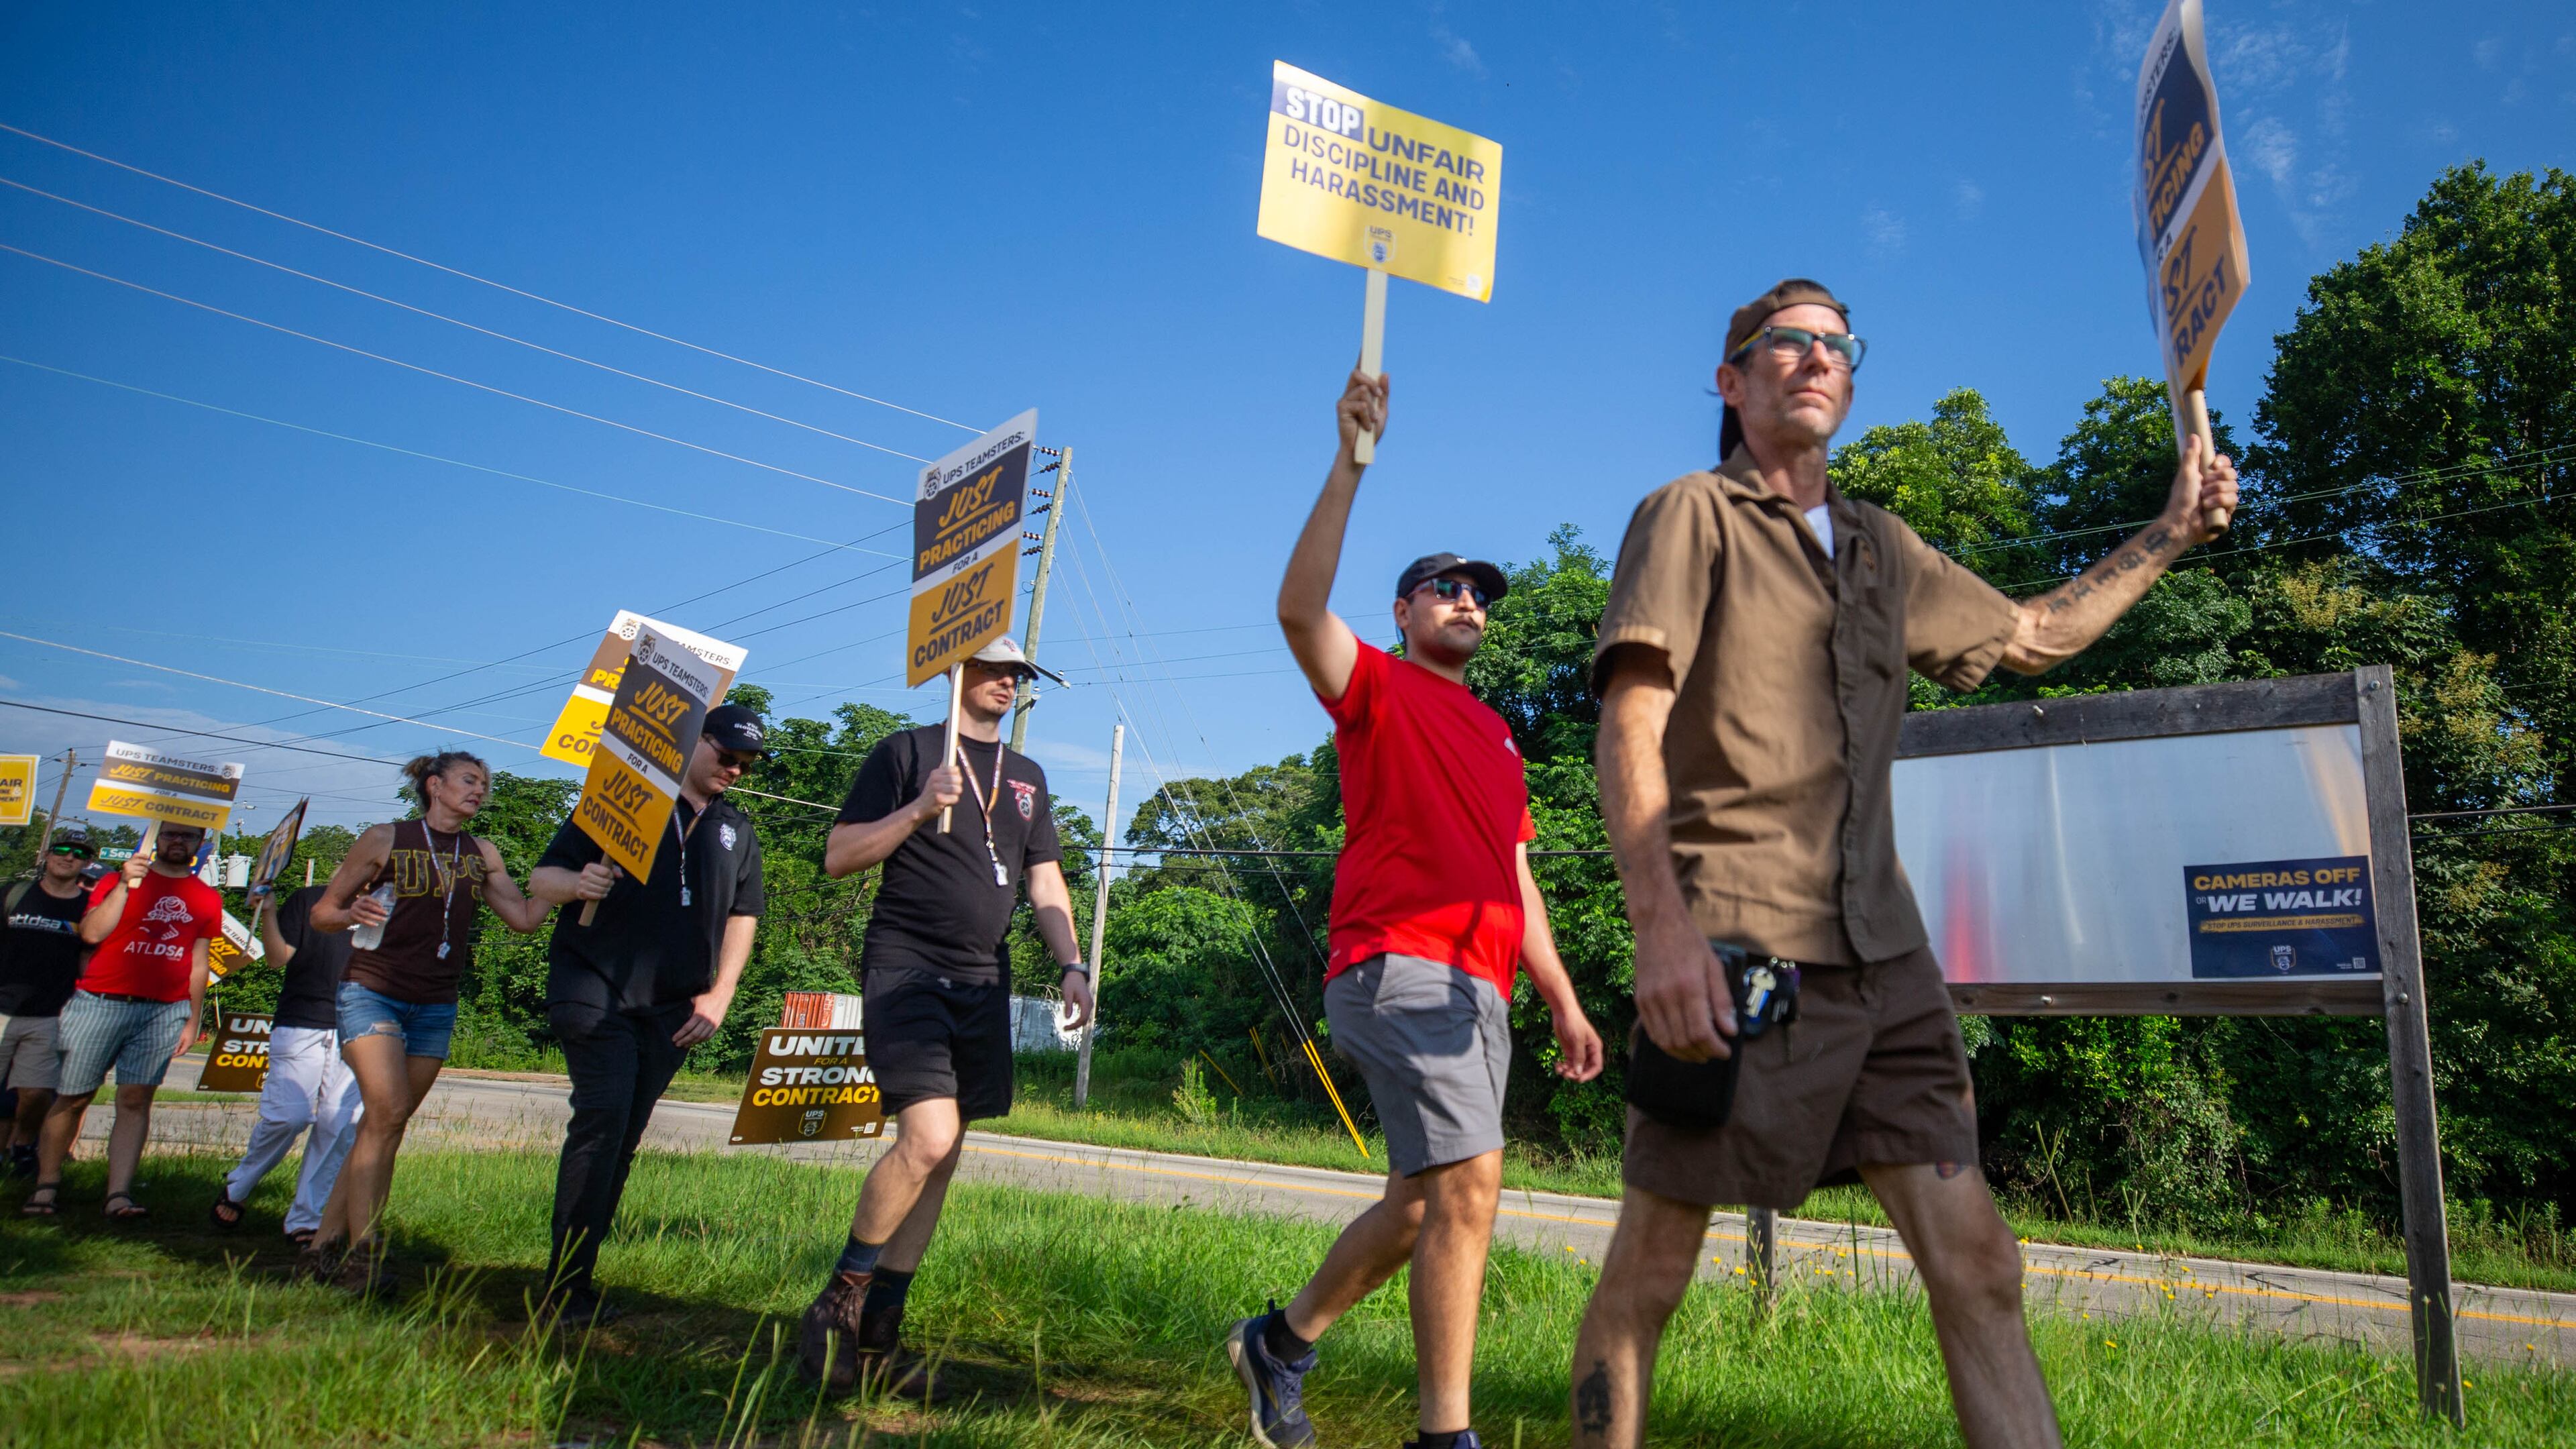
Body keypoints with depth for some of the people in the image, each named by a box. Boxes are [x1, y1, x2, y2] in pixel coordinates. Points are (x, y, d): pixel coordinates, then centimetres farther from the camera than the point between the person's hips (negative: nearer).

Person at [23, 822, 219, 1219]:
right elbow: (92, 933, -8)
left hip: (164, 1012, 1)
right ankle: (46, 1186, 17)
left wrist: (192, 1022, 11)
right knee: (73, 1097, 4)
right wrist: (125, 885, -15)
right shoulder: (118, 881, 7)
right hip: (99, 1003, -1)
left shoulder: (207, 899, 13)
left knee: (136, 1099, -7)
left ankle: (119, 1195, -11)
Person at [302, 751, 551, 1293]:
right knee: (387, 1112, -19)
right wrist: (352, 914, -19)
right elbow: (321, 913, 3)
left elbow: (525, 918, 4)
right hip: (371, 992, -4)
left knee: (384, 1126, 5)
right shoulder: (385, 839, 0)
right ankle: (362, 1253, -14)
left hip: (435, 1008, 4)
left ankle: (324, 1245, 14)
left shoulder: (482, 855, 10)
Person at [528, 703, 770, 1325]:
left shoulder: (738, 831, 16)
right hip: (595, 990, -4)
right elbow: (541, 880, 1)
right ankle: (565, 1286, -13)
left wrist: (719, 995, 5)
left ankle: (575, 1279, 14)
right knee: (604, 1116, -17)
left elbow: (742, 916, 17)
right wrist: (578, 882, -22)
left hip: (672, 1010, 4)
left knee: (623, 1139, 6)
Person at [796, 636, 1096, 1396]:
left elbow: (1045, 886, 18)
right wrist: (920, 809, -14)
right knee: (927, 1138, -20)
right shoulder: (906, 751, 3)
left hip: (983, 982, 6)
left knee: (940, 1159, 5)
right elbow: (838, 857, -1)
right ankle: (837, 1301, 1)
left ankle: (877, 1336, 15)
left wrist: (1071, 965, 4)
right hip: (906, 966, -6)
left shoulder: (1028, 778, 19)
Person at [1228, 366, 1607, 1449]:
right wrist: (1352, 460, -15)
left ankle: (1284, 1340, 30)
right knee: (1468, 1184, -16)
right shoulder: (1378, 689, 6)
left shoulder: (1496, 739, 25)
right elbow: (1299, 607, -15)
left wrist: (1563, 1000, 17)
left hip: (1479, 989, 8)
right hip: (1400, 967, -8)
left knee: (1423, 1200, 12)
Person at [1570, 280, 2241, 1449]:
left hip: (1883, 954, 6)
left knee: (1975, 1259, 2)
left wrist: (2170, 532, 31)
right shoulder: (1690, 515, 1)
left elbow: (2032, 635, 36)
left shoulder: (1881, 549, 21)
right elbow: (1629, 727, -11)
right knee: (1650, 1268, 1)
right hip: (1734, 948, -6)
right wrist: (1661, 920, -24)